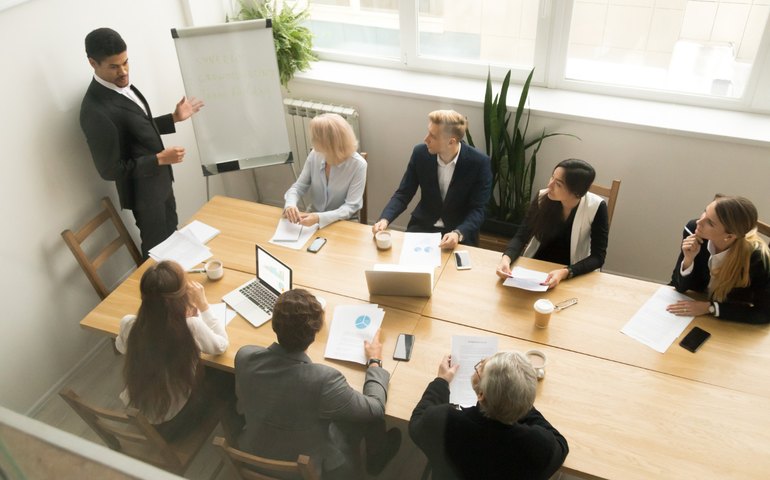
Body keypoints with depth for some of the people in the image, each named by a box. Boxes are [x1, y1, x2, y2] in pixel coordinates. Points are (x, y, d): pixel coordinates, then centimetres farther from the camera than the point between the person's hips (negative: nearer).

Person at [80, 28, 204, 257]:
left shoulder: (121, 83, -1)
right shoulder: (96, 111, -30)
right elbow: (110, 169, -25)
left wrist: (174, 118, 6)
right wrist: (160, 159, -25)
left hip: (159, 179, 9)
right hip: (144, 190, -9)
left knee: (171, 236, 26)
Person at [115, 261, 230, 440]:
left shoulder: (128, 324, -20)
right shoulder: (191, 327, -33)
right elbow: (221, 345, -11)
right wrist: (203, 305, -9)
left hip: (134, 413, 4)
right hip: (172, 422, -4)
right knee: (224, 373, 21)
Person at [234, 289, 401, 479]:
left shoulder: (244, 356, -23)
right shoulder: (323, 379, -38)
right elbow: (375, 409, -20)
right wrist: (375, 361, -3)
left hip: (254, 457, 5)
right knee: (369, 415, 15)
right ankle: (377, 460, 45)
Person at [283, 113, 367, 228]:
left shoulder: (358, 165, -20)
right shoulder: (315, 155, -8)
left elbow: (351, 207, -21)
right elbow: (298, 187, -1)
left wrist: (320, 218, -35)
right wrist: (290, 204, -23)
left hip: (342, 224, -3)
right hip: (313, 218, 3)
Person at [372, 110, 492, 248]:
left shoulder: (479, 163, -17)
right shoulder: (420, 153, -8)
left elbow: (477, 210, -14)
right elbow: (403, 194, -2)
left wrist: (458, 233, -32)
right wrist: (384, 219, -20)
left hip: (460, 232, -2)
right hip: (422, 226, 2)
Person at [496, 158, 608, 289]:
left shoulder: (596, 207, -17)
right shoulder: (543, 198, -11)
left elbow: (597, 257, -16)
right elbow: (521, 236, -8)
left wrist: (565, 273, -32)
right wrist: (506, 258, -27)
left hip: (573, 274, -2)